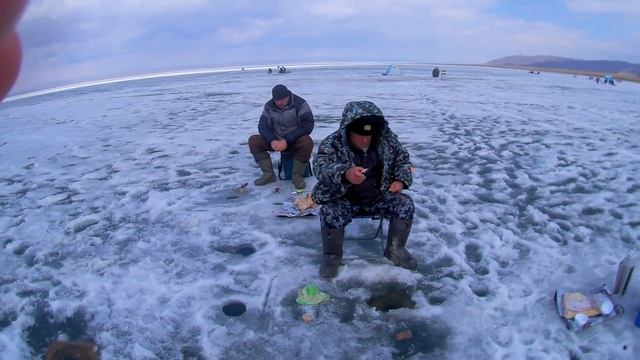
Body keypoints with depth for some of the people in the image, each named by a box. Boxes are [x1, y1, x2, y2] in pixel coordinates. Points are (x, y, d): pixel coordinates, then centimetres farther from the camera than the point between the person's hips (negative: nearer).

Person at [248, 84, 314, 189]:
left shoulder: (300, 104, -14)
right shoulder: (269, 106, 0)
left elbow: (307, 126, -20)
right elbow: (262, 125, -4)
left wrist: (287, 141, -28)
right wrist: (272, 140, -26)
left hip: (295, 140, -4)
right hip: (275, 140, 4)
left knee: (307, 142, -37)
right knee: (253, 140, -15)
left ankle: (297, 175, -19)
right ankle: (268, 174, -12)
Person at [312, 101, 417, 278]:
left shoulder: (387, 139, -7)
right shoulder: (332, 143, -18)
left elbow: (403, 159, 8)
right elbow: (321, 167, -35)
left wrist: (401, 180, -13)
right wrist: (345, 174, -55)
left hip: (378, 197, 3)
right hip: (344, 200, -3)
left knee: (405, 204, -16)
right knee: (330, 214, -30)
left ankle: (395, 249, 7)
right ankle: (332, 255, -1)